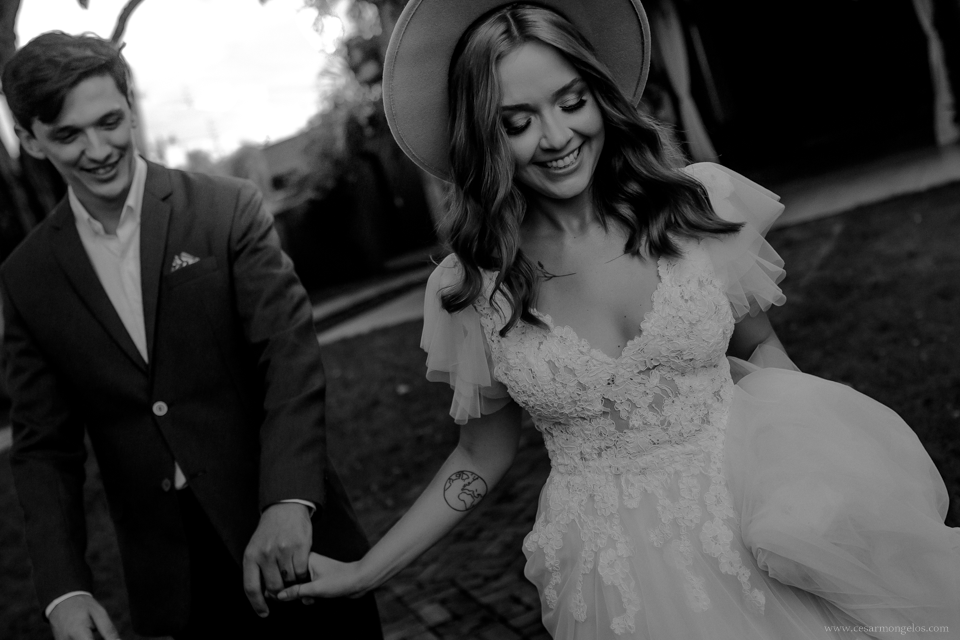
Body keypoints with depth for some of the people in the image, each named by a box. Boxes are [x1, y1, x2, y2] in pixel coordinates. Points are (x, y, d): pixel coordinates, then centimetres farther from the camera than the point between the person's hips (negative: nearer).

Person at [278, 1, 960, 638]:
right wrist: (364, 572, 3)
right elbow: (481, 457, 5)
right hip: (621, 581, 0)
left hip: (755, 534, 1)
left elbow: (762, 351, 7)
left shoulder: (698, 205, -7)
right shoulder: (473, 289, -8)